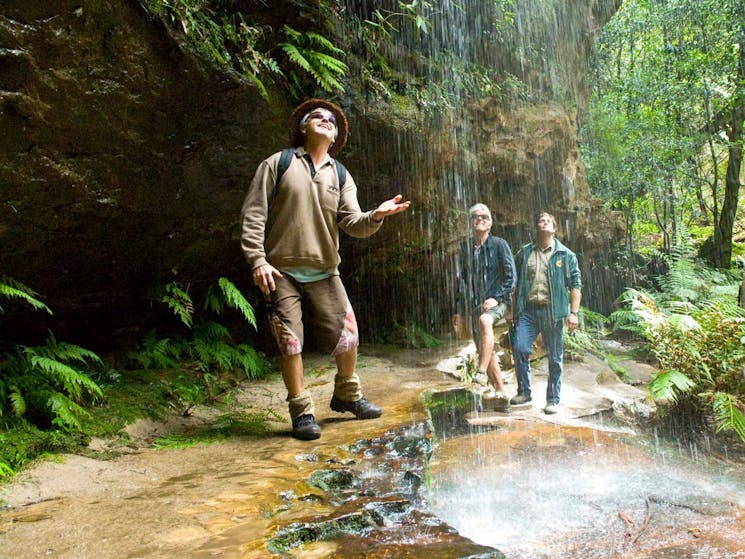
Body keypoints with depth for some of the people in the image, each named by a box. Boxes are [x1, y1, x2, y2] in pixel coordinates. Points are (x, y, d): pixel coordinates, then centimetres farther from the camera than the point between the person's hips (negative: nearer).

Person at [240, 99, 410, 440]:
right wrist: (257, 261, -13)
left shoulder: (340, 176, 11)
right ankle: (302, 411, 12)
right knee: (290, 344, -3)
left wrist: (376, 216, -22)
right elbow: (253, 215, -3)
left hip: (324, 273, 3)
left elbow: (353, 224, -1)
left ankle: (347, 396, 28)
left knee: (347, 337, 4)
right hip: (281, 273, -3)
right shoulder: (277, 164, 2)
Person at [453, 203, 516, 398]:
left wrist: (496, 298, -14)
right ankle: (500, 392, 14)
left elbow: (510, 276, -3)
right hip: (474, 305, 5)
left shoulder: (499, 244, -1)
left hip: (497, 301, -5)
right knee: (484, 350, 4)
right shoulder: (465, 248, 11)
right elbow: (461, 280, 16)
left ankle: (482, 372, -37)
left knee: (485, 320, -37)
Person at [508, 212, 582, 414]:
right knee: (520, 348, -11)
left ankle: (553, 400, 16)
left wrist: (573, 312, -7)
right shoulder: (524, 253, 12)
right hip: (528, 310, 1)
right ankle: (524, 391, 8)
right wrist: (512, 310, 10)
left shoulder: (565, 255, 6)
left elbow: (575, 285, 2)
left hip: (552, 311, -1)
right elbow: (515, 284, 14)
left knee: (555, 358, 4)